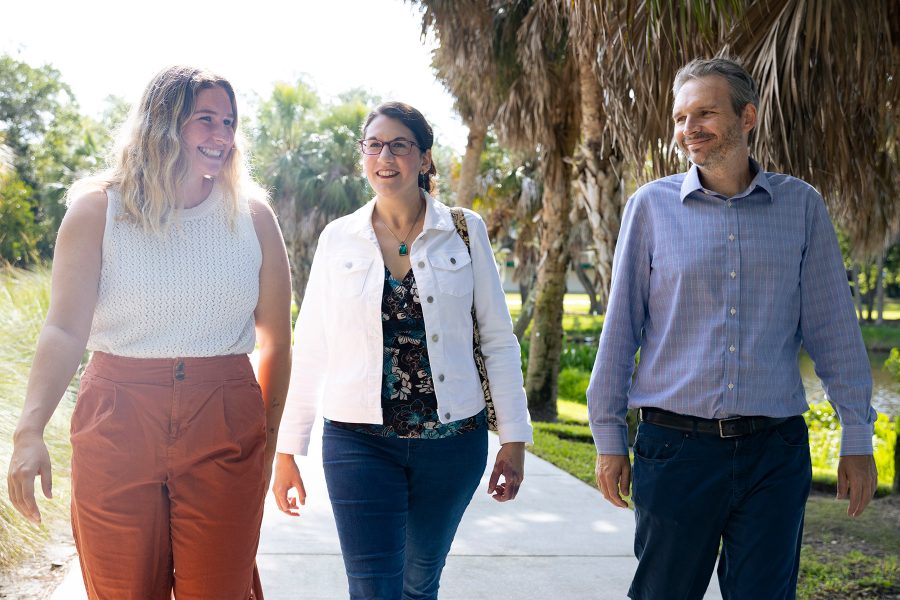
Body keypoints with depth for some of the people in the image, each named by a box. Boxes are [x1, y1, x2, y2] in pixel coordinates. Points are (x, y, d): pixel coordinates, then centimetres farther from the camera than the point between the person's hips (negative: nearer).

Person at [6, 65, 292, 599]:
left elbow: (276, 340, 8)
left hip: (224, 434, 1)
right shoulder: (98, 210, 0)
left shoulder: (252, 215, 5)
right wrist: (31, 430, -21)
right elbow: (64, 330, -8)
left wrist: (267, 444, 9)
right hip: (118, 427, -1)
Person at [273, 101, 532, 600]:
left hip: (451, 440, 1)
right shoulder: (339, 238, 2)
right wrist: (287, 448, 4)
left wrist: (514, 437, -1)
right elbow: (310, 349, 5)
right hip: (361, 443, 0)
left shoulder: (465, 231, 0)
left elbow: (498, 338, 2)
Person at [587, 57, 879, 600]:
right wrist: (609, 437, 4)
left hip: (775, 453, 1)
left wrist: (858, 437, 5)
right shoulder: (652, 205, 2)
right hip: (674, 447, 0)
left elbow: (833, 328, 7)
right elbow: (621, 327, 5)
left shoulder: (801, 205, 4)